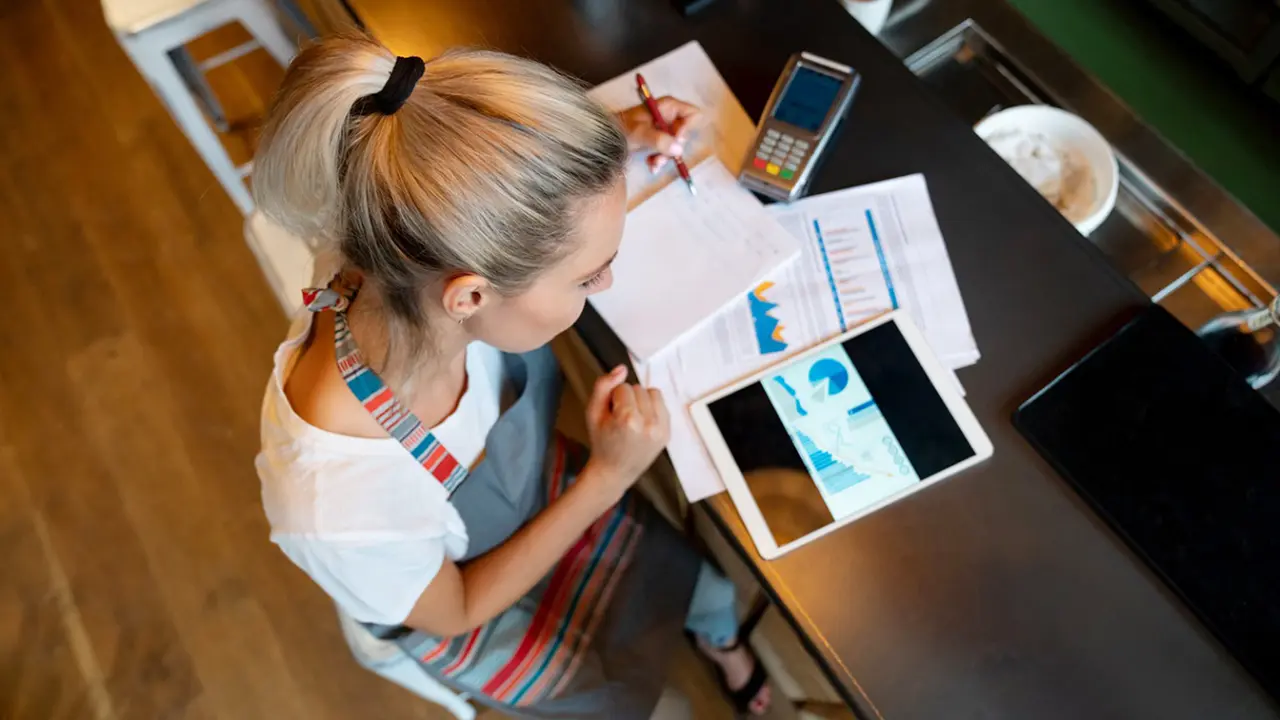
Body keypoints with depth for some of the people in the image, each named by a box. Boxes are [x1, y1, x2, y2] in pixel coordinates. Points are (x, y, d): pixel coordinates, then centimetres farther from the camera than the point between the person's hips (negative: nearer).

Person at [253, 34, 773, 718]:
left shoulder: (406, 266, -33)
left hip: (537, 485, 4)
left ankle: (719, 638, 53)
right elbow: (457, 608, -22)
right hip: (473, 604, -3)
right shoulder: (338, 506, -46)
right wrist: (606, 478, -29)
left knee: (713, 558, 18)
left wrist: (615, 141, -21)